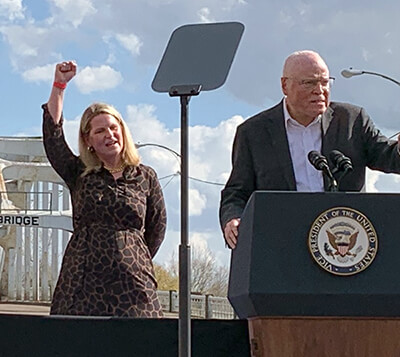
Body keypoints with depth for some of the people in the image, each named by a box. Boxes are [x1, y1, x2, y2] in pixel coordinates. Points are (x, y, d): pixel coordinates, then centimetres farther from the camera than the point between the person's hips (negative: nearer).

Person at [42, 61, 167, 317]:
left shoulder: (145, 177, 12)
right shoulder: (79, 175, 13)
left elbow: (157, 228, 16)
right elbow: (52, 135, 3)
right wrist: (59, 85, 0)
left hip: (132, 282, 0)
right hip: (83, 281, 0)